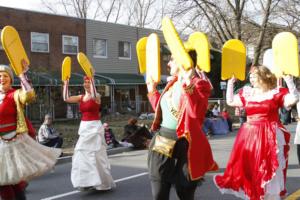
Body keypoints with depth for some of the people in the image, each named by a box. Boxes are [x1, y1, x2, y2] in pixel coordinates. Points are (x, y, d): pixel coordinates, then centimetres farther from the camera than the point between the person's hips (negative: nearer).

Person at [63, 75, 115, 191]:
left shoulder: (97, 96, -7)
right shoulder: (81, 97, 10)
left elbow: (93, 95, -32)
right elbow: (66, 99, 3)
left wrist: (92, 80, -28)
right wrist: (66, 84, 1)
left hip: (94, 126, -7)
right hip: (83, 127, 7)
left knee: (94, 154, -6)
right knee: (83, 153, 6)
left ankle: (103, 182, 5)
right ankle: (87, 181, 14)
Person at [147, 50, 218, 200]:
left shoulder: (199, 84, -12)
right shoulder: (172, 84, 13)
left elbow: (196, 112, -29)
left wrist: (187, 85, -32)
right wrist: (152, 91, 25)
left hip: (183, 146, -7)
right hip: (162, 142, 8)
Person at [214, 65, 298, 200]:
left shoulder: (276, 92, -3)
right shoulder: (246, 93, 9)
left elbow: (293, 100, -14)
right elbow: (230, 101, 17)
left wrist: (289, 81, -18)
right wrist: (230, 84, 14)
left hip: (269, 136, -4)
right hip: (250, 135, 4)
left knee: (269, 168, 1)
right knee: (248, 166, 8)